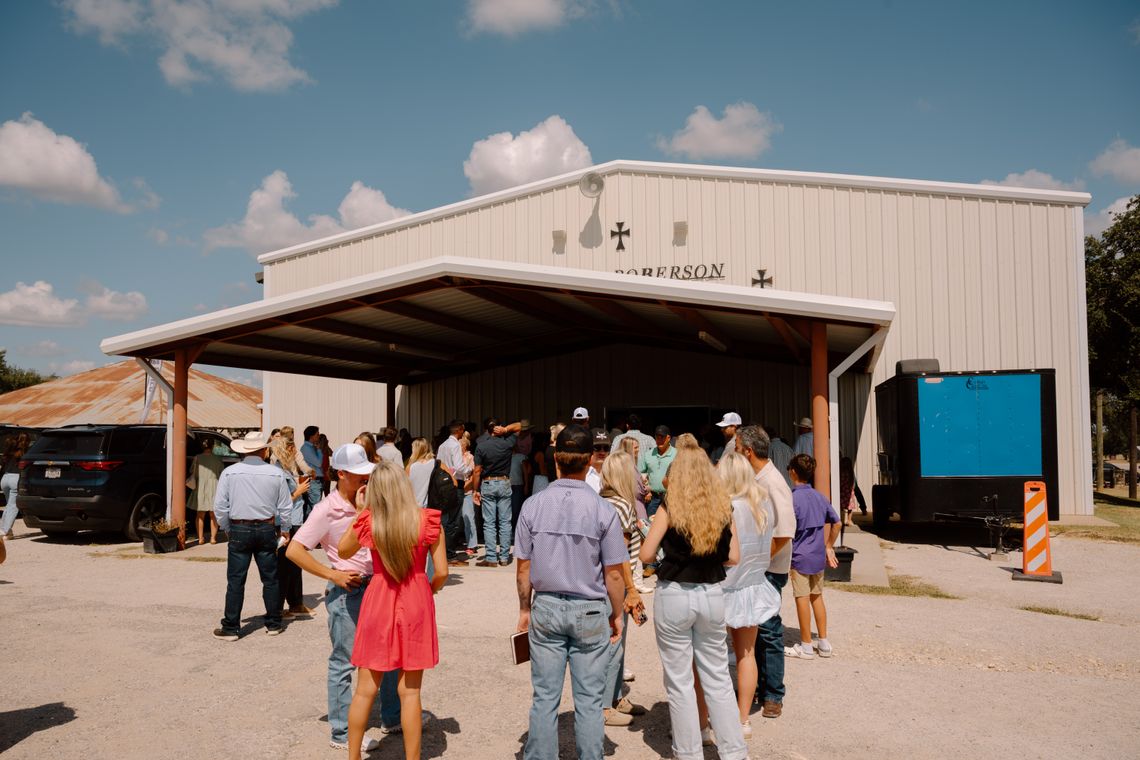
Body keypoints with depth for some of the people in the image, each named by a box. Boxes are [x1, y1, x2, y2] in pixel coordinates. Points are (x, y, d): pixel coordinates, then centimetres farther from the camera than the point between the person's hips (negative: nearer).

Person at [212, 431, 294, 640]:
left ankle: (230, 629, 8)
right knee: (270, 579, 12)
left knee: (235, 581, 4)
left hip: (239, 530, -1)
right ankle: (273, 624, 21)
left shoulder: (229, 472, -4)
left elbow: (220, 505, -2)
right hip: (266, 529, 1)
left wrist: (227, 528, 13)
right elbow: (286, 506, 2)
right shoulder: (276, 473, -2)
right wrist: (285, 529, 17)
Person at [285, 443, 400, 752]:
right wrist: (332, 575, -18)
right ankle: (342, 734, 15)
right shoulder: (327, 510, -14)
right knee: (344, 662, 3)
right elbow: (293, 551, -15)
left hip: (376, 585, 7)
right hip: (347, 591, -7)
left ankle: (392, 718, 30)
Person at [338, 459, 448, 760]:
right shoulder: (427, 520, -12)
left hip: (378, 601, 1)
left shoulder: (367, 521, -11)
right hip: (416, 603, 0)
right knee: (410, 691, 9)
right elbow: (442, 572, -9)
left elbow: (343, 551, 9)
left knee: (366, 690, 14)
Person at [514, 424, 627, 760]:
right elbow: (613, 574, -7)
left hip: (546, 608, 2)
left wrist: (525, 609, 13)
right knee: (589, 701, 9)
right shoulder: (603, 510, -13)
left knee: (544, 698, 11)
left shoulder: (533, 505, -7)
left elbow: (523, 569, -1)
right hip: (590, 612, -2)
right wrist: (617, 614, 7)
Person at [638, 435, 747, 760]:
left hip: (674, 596, -3)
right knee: (718, 678, 15)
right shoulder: (723, 508, -1)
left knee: (680, 681, 9)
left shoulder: (669, 508, -11)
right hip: (712, 595, 4)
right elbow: (733, 557, 2)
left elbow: (646, 554, -9)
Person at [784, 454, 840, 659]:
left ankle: (806, 647, 10)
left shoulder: (793, 499, -17)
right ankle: (824, 643, 22)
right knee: (817, 597, 16)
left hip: (800, 557, -7)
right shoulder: (819, 496, 5)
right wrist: (828, 547, 20)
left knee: (802, 599, 2)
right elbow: (836, 523, 13)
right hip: (818, 556, 7)